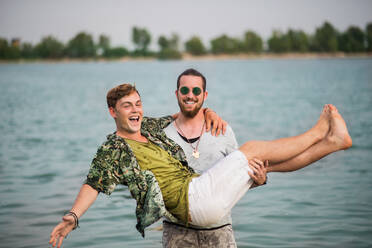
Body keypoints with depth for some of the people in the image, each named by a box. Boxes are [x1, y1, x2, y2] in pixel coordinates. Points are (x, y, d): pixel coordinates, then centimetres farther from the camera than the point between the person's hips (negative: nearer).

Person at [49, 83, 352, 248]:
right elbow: (92, 184, -12)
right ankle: (320, 132, 4)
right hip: (191, 199, -8)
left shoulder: (151, 127, 20)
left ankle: (329, 142, 13)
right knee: (252, 149, -8)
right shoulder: (112, 148, -1)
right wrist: (72, 217, -28)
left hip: (200, 188, 8)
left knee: (266, 162, 4)